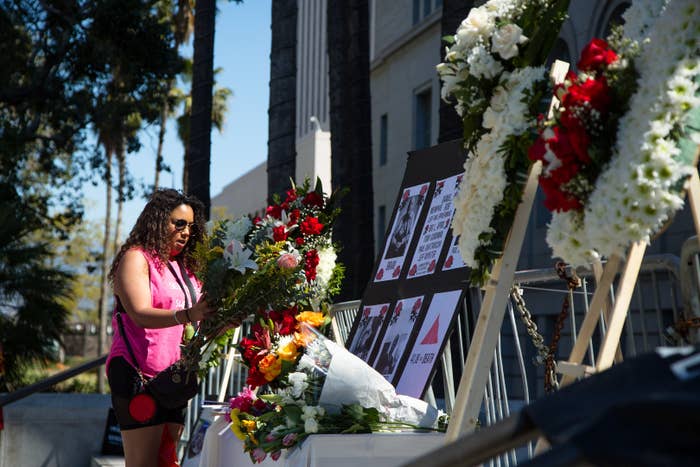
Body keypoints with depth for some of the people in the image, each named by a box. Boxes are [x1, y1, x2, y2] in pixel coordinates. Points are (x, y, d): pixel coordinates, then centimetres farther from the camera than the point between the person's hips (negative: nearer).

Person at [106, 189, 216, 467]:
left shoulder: (183, 266, 19)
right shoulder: (136, 258, -5)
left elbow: (201, 315, 20)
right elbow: (140, 315, -20)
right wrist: (188, 315, -37)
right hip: (138, 374, -8)